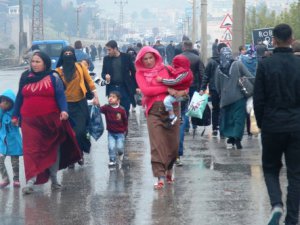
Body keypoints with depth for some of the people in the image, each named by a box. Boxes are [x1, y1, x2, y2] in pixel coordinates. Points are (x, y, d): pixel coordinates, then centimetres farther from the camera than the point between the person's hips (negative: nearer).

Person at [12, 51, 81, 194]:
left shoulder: (53, 77, 0)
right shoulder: (25, 77, 9)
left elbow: (60, 95, -6)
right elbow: (19, 97, 15)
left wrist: (64, 110, -22)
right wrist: (15, 115, 15)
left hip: (51, 120, -1)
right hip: (30, 121, 1)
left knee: (53, 150, 11)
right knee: (31, 150, -9)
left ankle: (53, 178, 26)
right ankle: (30, 181, -14)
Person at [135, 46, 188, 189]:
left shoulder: (166, 69, 9)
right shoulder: (140, 73, 6)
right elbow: (145, 90, -10)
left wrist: (183, 91, -13)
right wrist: (167, 89, -13)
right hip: (153, 110, -2)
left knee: (173, 143, 4)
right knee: (157, 144, -10)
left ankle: (169, 169, 29)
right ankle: (160, 177, -10)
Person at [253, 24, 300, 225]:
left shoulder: (266, 65, -7)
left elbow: (258, 99, -5)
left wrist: (261, 124, 7)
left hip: (272, 125, -1)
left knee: (270, 168, 15)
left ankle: (276, 204, -9)